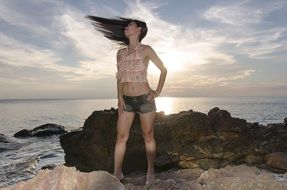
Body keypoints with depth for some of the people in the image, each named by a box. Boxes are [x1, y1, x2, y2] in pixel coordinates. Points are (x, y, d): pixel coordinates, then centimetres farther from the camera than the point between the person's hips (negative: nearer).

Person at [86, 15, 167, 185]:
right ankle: (117, 173, 14)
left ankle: (151, 172, 20)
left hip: (144, 99, -4)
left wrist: (158, 91, -2)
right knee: (121, 137, 3)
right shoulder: (120, 53, 9)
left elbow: (163, 70, 3)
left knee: (148, 137, 6)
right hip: (127, 100, 4)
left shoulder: (146, 50, -3)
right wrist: (120, 97, 2)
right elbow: (119, 77, 14)